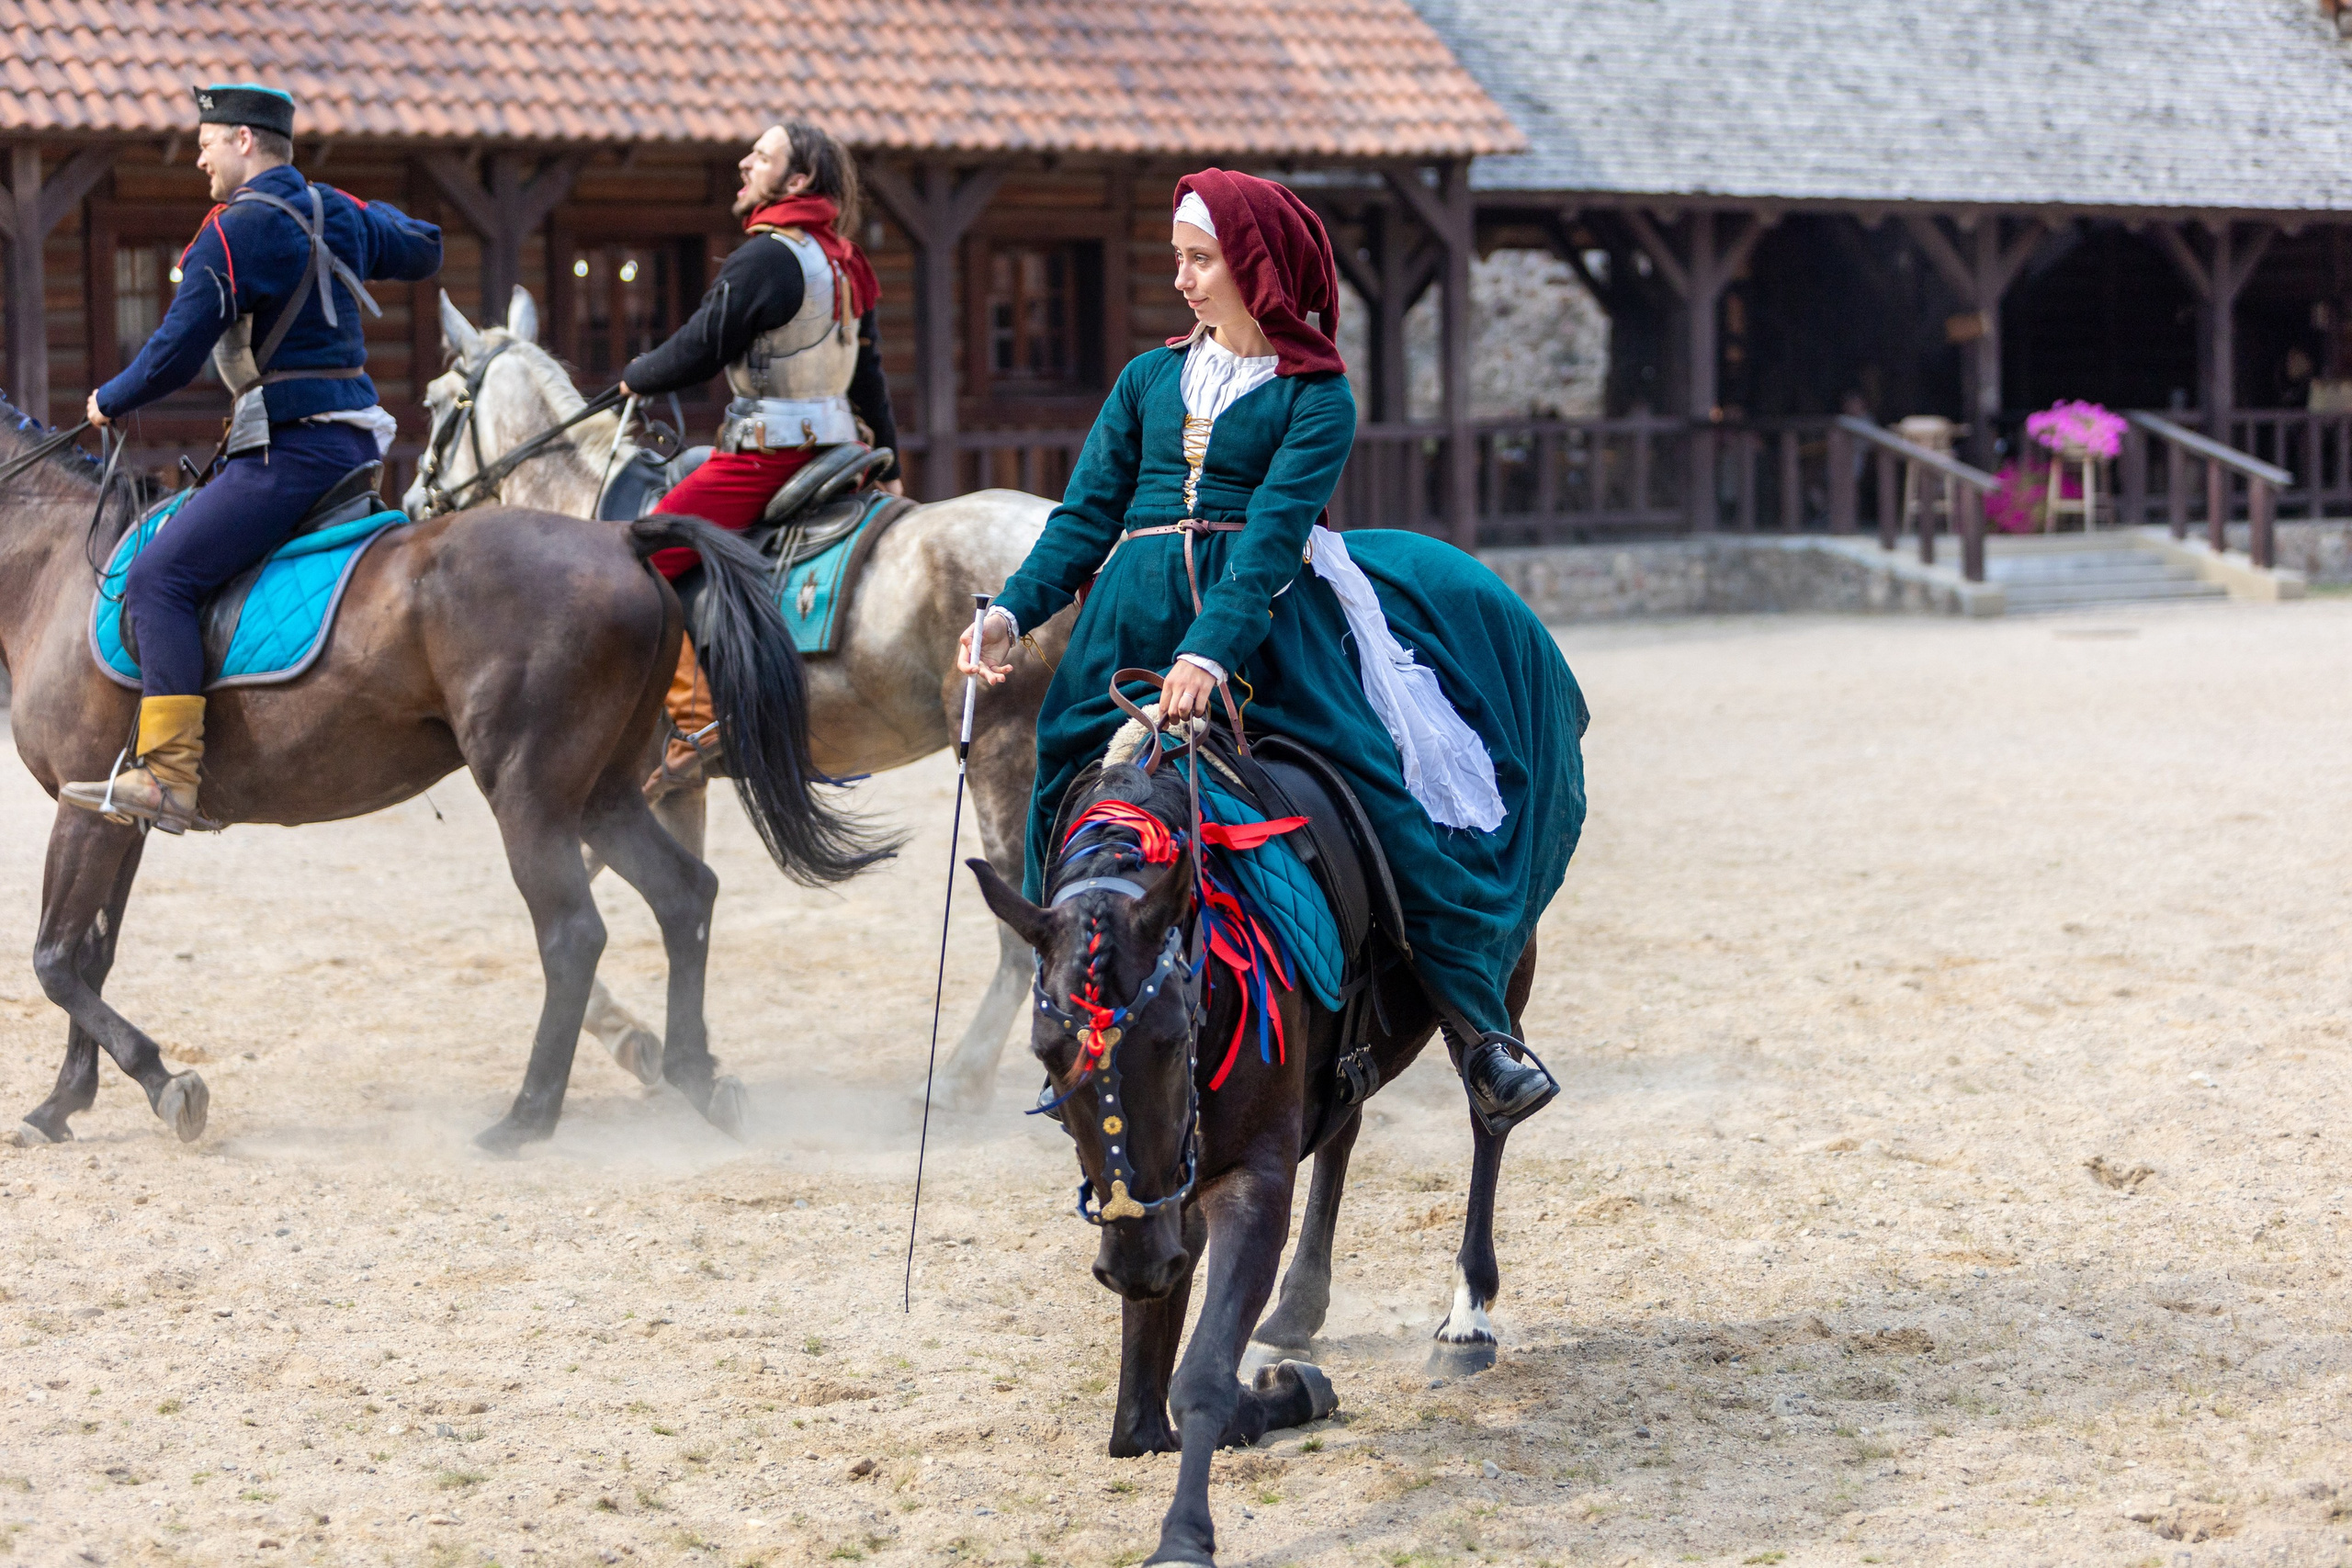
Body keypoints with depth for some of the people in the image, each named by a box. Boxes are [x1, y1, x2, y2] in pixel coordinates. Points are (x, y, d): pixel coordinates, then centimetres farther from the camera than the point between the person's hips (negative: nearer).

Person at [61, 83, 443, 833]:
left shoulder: (237, 231, -12)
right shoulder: (339, 214, 14)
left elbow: (174, 355, -15)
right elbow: (423, 250, 33)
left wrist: (109, 402, 3)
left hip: (292, 451, -10)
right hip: (352, 439, 10)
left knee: (159, 578, -16)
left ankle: (170, 775, -26)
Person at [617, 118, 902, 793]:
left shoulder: (767, 257, -15)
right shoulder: (840, 261, 14)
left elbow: (699, 350, -13)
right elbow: (869, 376, 20)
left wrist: (635, 376, 6)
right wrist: (888, 468, 28)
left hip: (768, 454, -10)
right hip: (833, 451, 10)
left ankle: (696, 719, -20)